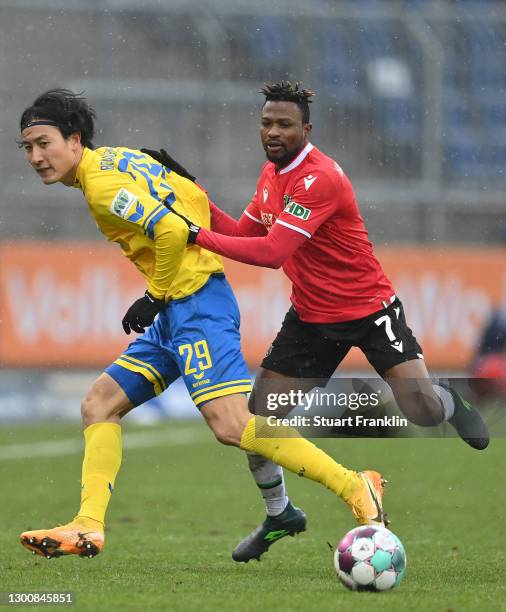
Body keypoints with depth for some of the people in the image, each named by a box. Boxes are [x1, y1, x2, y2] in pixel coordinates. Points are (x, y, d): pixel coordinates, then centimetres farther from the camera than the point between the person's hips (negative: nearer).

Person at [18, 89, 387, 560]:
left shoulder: (101, 183, -13)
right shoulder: (118, 159, 16)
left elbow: (171, 230, -23)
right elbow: (194, 199, 21)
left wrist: (155, 297, -10)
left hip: (195, 305, -11)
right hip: (178, 313, 11)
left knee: (231, 424, -20)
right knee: (99, 405, 8)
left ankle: (355, 488, -16)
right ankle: (88, 528, 3)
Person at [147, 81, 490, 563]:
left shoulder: (319, 179, -26)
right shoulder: (271, 174, 4)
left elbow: (272, 252, -33)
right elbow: (243, 235, 11)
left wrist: (196, 235, -32)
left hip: (369, 308, -7)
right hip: (311, 318, 7)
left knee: (423, 411, -18)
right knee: (258, 418, -1)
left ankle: (449, 402, 22)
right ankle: (277, 517, 23)